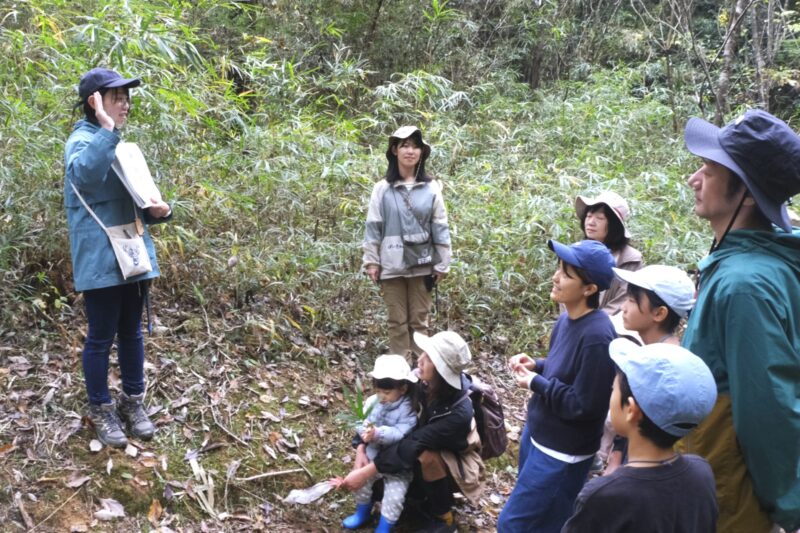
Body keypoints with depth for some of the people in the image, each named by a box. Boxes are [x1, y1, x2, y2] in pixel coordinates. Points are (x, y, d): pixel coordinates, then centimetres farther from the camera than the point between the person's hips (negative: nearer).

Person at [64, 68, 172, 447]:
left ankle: (133, 401, 30)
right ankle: (101, 409, 19)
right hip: (101, 260, -8)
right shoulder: (82, 141, -11)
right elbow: (84, 176, -36)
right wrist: (107, 129, -35)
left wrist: (159, 211, 0)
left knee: (132, 333, 16)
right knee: (101, 337, 4)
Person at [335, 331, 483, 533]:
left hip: (458, 464, -5)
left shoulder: (459, 412, -38)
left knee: (426, 456, -36)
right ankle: (429, 495, 14)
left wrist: (367, 472, -40)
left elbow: (414, 445, -40)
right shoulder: (420, 382, -22)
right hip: (428, 447, 5)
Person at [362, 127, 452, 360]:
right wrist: (371, 261, -1)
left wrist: (442, 264, 2)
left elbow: (440, 228, 4)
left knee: (420, 321, 6)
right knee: (397, 322, 5)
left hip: (422, 265, 0)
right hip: (392, 265, 0)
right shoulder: (382, 189, 3)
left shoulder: (431, 188, 3)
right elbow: (373, 227, 4)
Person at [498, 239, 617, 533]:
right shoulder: (568, 317, -1)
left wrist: (535, 383, -17)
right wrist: (536, 366, -3)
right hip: (537, 434, 9)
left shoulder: (596, 337, -29)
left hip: (561, 453, -9)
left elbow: (584, 405, -25)